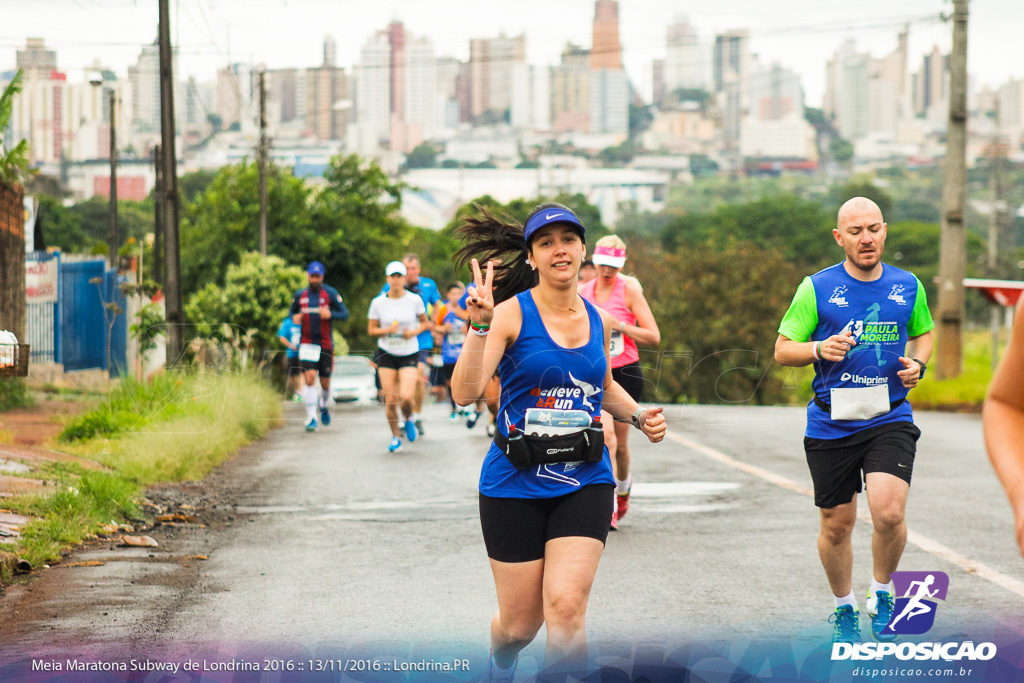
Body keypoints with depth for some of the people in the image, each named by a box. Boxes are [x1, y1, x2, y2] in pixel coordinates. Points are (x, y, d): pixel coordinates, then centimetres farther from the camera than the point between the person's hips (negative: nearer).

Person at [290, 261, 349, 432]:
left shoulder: (330, 293, -3)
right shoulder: (300, 295, 5)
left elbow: (345, 314, -4)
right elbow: (292, 312, 20)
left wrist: (330, 314, -23)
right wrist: (294, 318, -3)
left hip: (325, 344, -1)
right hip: (306, 344, 1)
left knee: (325, 383, 7)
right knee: (310, 378, -15)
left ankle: (325, 407, 39)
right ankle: (311, 418, -11)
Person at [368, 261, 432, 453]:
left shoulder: (415, 300, -3)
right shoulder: (378, 303, -3)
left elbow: (425, 322, 10)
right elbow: (371, 329, 4)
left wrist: (415, 331, -10)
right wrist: (387, 330, -15)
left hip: (409, 354, -1)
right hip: (386, 354, 1)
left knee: (406, 396, -18)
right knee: (390, 399, -4)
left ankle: (408, 419, 17)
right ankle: (395, 437, 17)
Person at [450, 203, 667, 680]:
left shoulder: (598, 320, 7)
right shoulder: (511, 314, -9)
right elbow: (465, 392, -22)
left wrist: (639, 416, 9)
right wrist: (480, 325, -32)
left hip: (584, 482, 3)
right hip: (516, 484, -3)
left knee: (566, 608, -18)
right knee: (520, 624, 7)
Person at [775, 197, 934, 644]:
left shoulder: (908, 286, 5)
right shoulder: (817, 288, -3)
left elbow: (923, 334, 23)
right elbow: (782, 350, 1)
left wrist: (918, 363, 2)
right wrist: (819, 348, -18)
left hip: (890, 419, 0)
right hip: (831, 423, 0)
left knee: (889, 513, -18)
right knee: (836, 524, 8)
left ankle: (881, 595, 9)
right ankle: (844, 608, 31)